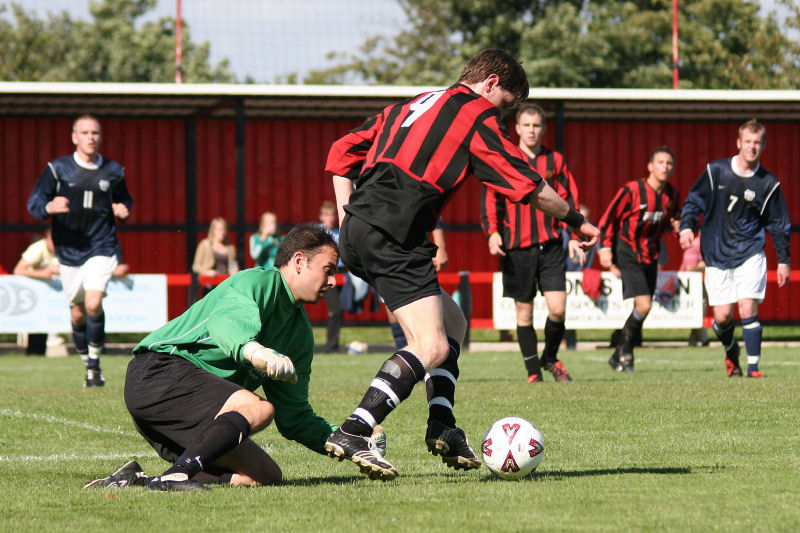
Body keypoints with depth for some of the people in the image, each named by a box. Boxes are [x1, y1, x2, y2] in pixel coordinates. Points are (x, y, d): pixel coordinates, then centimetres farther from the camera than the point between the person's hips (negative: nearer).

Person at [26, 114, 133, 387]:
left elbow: (124, 199, 22)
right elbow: (34, 203, -2)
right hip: (69, 251, 1)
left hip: (102, 248, -1)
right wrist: (49, 207, -25)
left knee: (94, 304, -19)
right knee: (78, 312, 6)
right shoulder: (58, 169, -2)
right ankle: (88, 364, 25)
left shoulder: (113, 171, 5)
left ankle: (95, 363, -7)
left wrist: (123, 210, -1)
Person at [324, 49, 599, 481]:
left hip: (357, 229, 9)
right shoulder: (475, 114, 5)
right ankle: (353, 433, -25)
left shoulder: (408, 107, 28)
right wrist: (577, 221, 20)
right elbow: (530, 187, 5)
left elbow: (342, 153, 27)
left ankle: (442, 426, 9)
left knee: (451, 321, 19)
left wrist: (347, 221, 23)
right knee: (431, 347, -14)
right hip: (392, 235, -9)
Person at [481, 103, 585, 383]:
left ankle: (550, 358, 17)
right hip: (516, 247, -1)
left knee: (558, 308, -9)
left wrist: (573, 236, 5)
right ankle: (533, 372, 14)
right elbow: (490, 199, 3)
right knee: (524, 312, 3)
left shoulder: (555, 161, 10)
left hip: (550, 246, 1)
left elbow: (568, 200, 14)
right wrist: (492, 233, -11)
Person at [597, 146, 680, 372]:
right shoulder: (632, 190, -15)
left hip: (650, 256, 6)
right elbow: (608, 218, -8)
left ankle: (620, 356, 21)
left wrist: (674, 226, -2)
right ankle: (624, 351, 1)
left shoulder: (671, 194, 4)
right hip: (629, 254, -6)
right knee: (644, 305, -17)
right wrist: (606, 247, -14)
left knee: (643, 308, 7)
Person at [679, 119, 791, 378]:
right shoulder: (716, 171, -2)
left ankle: (753, 366, -6)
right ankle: (731, 353, 29)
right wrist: (687, 227, -11)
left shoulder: (768, 183, -1)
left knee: (748, 309, -14)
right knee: (722, 316, -2)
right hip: (717, 256, 1)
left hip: (750, 253, -1)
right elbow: (694, 201, 6)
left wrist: (783, 261, 7)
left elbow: (779, 225, 7)